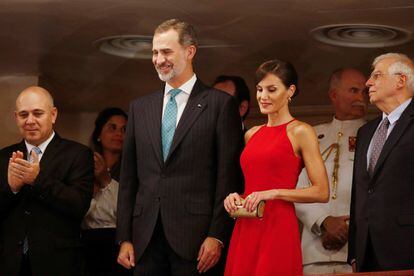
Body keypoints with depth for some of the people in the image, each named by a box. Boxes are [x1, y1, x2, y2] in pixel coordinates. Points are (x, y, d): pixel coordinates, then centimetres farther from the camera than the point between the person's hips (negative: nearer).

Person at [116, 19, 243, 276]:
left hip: (195, 238, -4)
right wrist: (125, 237, 7)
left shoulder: (220, 104, 0)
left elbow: (229, 176, -4)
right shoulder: (140, 107, 14)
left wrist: (217, 235, -10)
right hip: (145, 239, 4)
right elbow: (129, 177, 13)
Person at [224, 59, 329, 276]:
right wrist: (234, 197, 7)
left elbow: (322, 192, -8)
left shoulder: (300, 132, -3)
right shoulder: (252, 134, 16)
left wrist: (273, 193, -14)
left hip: (278, 229, -6)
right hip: (245, 230, 6)